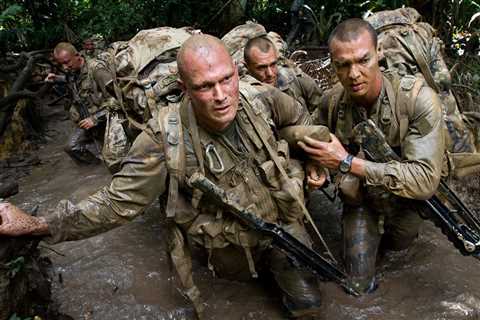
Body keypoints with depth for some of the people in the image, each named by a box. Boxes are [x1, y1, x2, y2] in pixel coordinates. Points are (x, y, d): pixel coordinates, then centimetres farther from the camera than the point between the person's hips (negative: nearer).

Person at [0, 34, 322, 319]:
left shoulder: (260, 98, -19)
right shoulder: (166, 138, -27)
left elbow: (302, 122, 4)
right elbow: (119, 201, -22)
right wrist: (34, 225, -27)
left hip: (284, 223, 2)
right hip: (232, 245, -2)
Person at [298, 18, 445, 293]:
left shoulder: (418, 98, -29)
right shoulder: (332, 101, -15)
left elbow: (426, 180, -36)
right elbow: (313, 145, 6)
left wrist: (347, 163, -37)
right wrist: (317, 170, -18)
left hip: (408, 199, -1)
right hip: (359, 201, 1)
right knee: (360, 283, -3)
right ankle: (371, 236, 28)